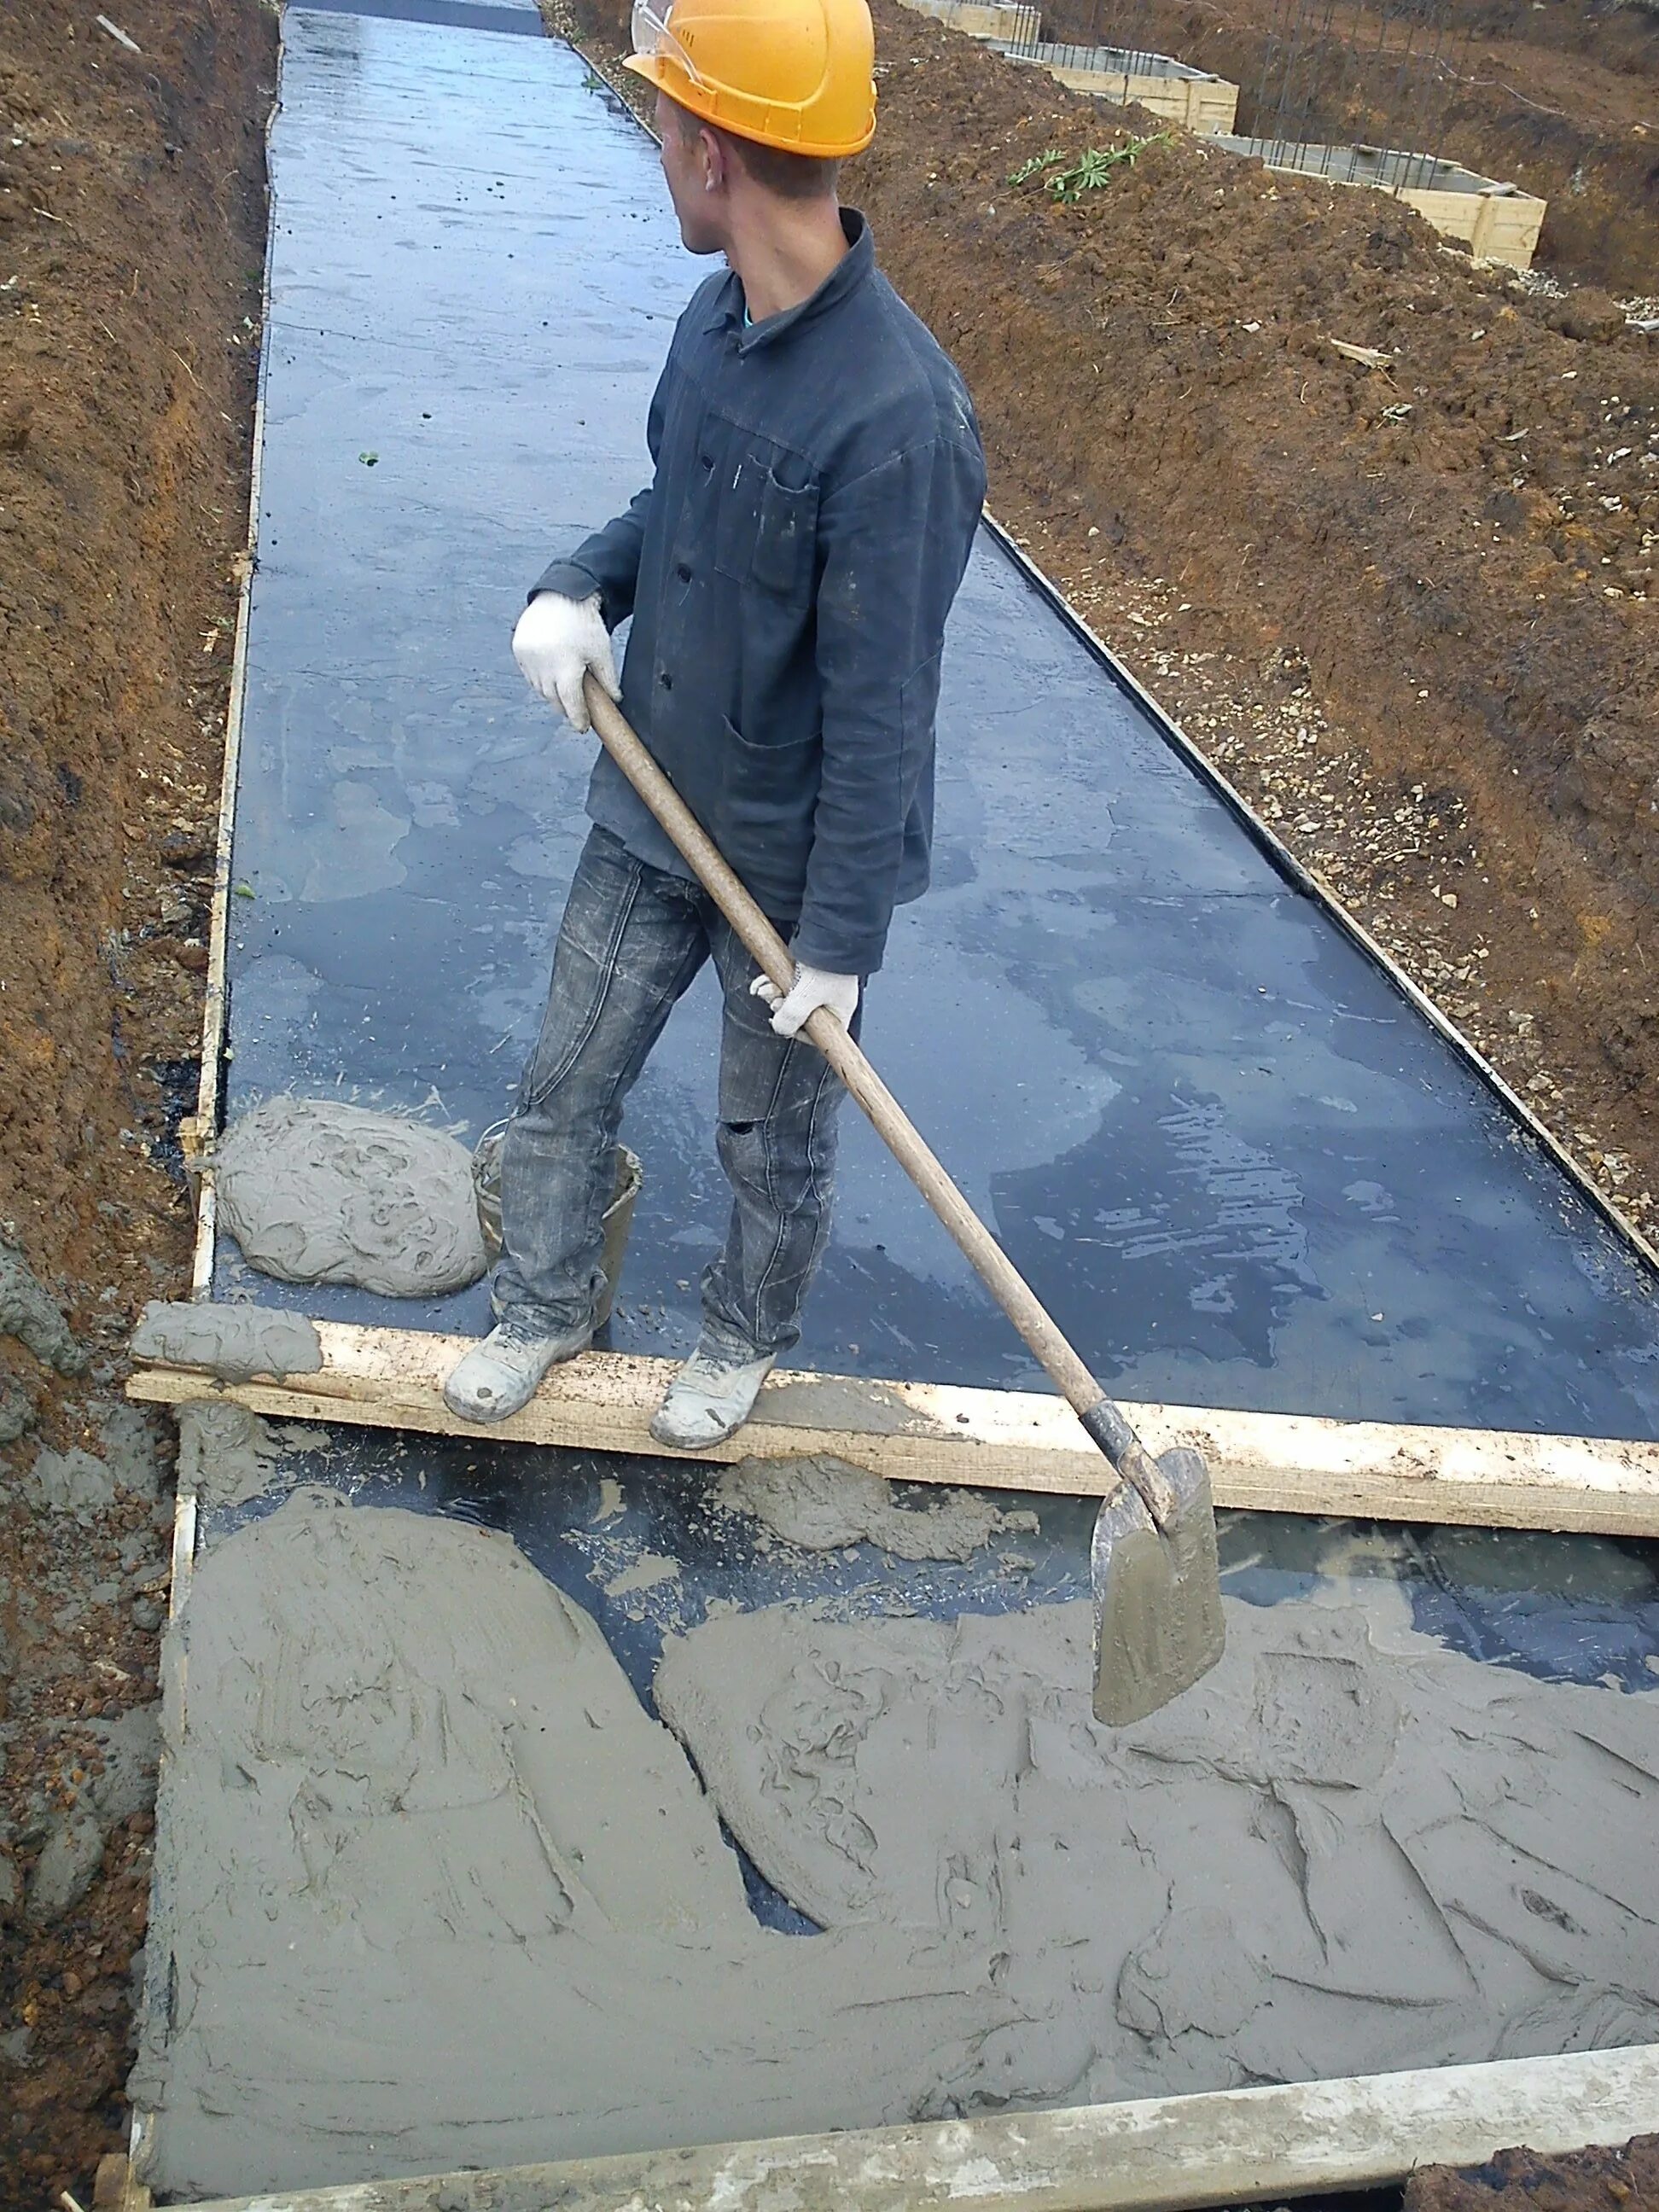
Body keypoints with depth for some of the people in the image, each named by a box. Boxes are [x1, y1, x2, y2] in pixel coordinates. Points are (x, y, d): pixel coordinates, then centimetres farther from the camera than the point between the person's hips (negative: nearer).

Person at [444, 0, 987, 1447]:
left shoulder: (896, 414, -28)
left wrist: (839, 942, -18)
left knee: (774, 1145, 17)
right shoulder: (720, 318, -3)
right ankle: (545, 1305, 45)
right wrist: (579, 588, -7)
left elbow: (882, 711, -24)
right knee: (564, 1088, 19)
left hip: (795, 862, -7)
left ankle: (747, 1341, 45)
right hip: (654, 815, 7)